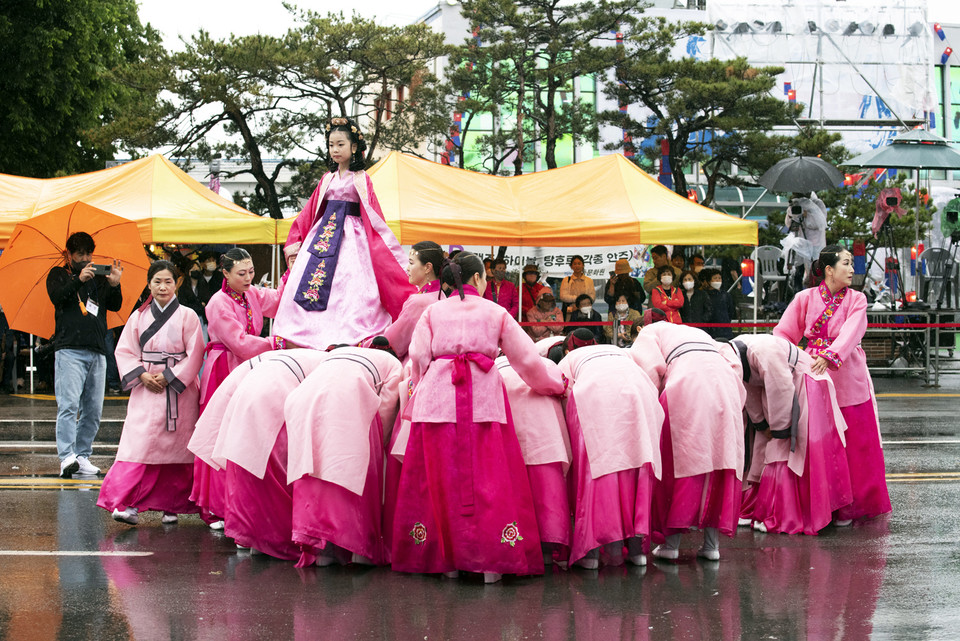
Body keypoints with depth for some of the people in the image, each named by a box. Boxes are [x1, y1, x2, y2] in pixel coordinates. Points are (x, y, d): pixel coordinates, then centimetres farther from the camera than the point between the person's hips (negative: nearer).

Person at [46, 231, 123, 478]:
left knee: (93, 409, 2)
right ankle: (67, 457, -19)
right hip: (69, 349, -4)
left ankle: (83, 456, 8)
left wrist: (114, 284, -10)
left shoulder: (99, 277, 19)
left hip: (97, 351, 4)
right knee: (69, 404, -14)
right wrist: (79, 280, -23)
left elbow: (115, 306, 9)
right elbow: (56, 296, -9)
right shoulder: (59, 274, 11)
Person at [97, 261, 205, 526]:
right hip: (146, 390, 1)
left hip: (179, 391, -1)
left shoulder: (187, 316, 2)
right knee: (140, 444, -11)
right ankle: (127, 503, -17)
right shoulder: (139, 316, 9)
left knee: (175, 449, 0)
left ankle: (172, 505, 8)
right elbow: (125, 351, 7)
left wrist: (168, 377, -10)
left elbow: (194, 355, -3)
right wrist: (143, 376, -8)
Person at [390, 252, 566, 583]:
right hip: (484, 399, -1)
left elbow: (418, 358, 5)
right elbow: (528, 359, 12)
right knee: (488, 478, -1)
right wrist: (555, 382, 27)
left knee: (441, 479, 4)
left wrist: (416, 396, 18)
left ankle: (447, 558, 4)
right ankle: (490, 561, -6)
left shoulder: (432, 312, 15)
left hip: (438, 398, 1)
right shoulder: (496, 313, 12)